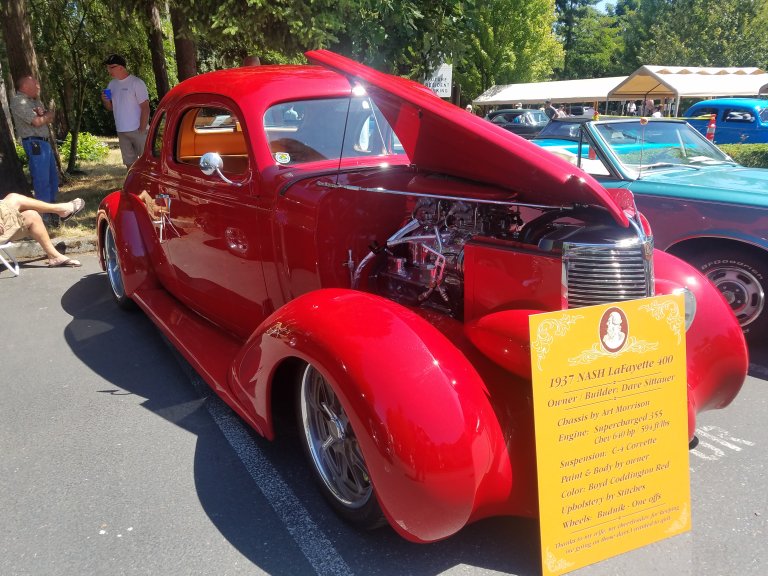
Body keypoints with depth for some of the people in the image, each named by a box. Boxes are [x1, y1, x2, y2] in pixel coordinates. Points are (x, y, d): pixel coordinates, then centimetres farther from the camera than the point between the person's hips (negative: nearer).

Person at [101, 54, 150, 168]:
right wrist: (105, 101, -5)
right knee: (129, 163, 11)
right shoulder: (112, 84, 12)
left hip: (137, 130, -7)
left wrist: (142, 129, -16)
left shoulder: (136, 83, -8)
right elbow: (110, 107, 19)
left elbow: (145, 108, -11)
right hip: (122, 132, 7)